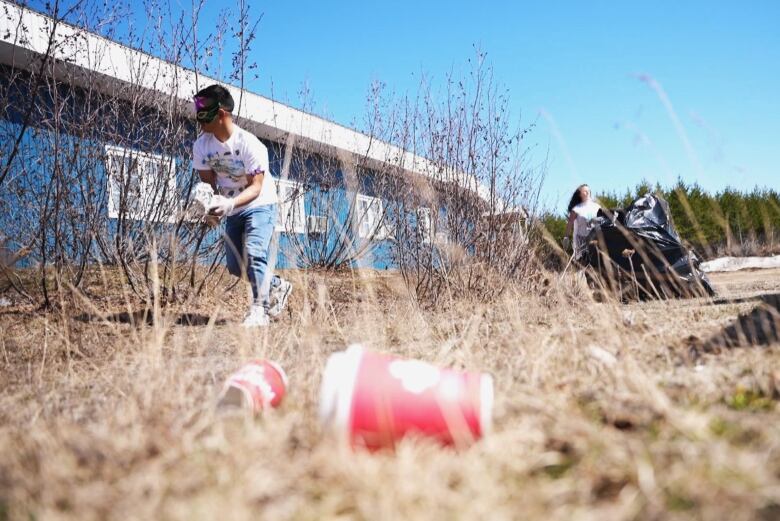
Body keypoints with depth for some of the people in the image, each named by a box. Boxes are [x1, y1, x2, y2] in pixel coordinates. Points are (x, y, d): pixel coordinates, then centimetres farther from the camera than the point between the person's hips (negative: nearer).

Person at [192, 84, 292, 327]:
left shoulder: (249, 144, -25)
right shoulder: (201, 145, -8)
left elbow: (256, 188, -26)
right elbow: (207, 178, 2)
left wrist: (230, 204, -42)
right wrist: (214, 198, -18)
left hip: (259, 205, -6)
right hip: (232, 209, 6)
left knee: (253, 253, -24)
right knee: (235, 266, 6)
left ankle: (259, 309, -11)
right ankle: (277, 285, 29)